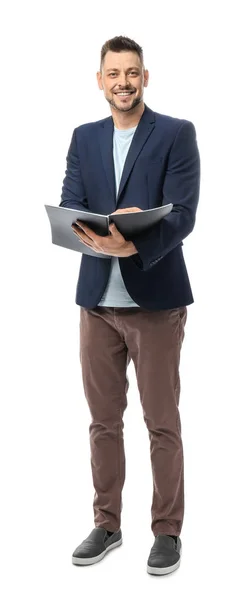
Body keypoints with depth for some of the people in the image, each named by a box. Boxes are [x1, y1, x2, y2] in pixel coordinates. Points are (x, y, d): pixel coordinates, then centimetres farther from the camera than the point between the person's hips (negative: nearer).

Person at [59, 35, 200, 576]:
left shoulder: (177, 134, -3)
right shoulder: (84, 138, 11)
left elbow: (182, 214, -13)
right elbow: (69, 207, 0)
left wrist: (134, 246, -30)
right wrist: (95, 236, -24)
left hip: (155, 297, -4)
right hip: (97, 297, 4)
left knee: (162, 423, 4)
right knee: (104, 419, 12)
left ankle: (167, 530, 17)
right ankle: (107, 524, 25)